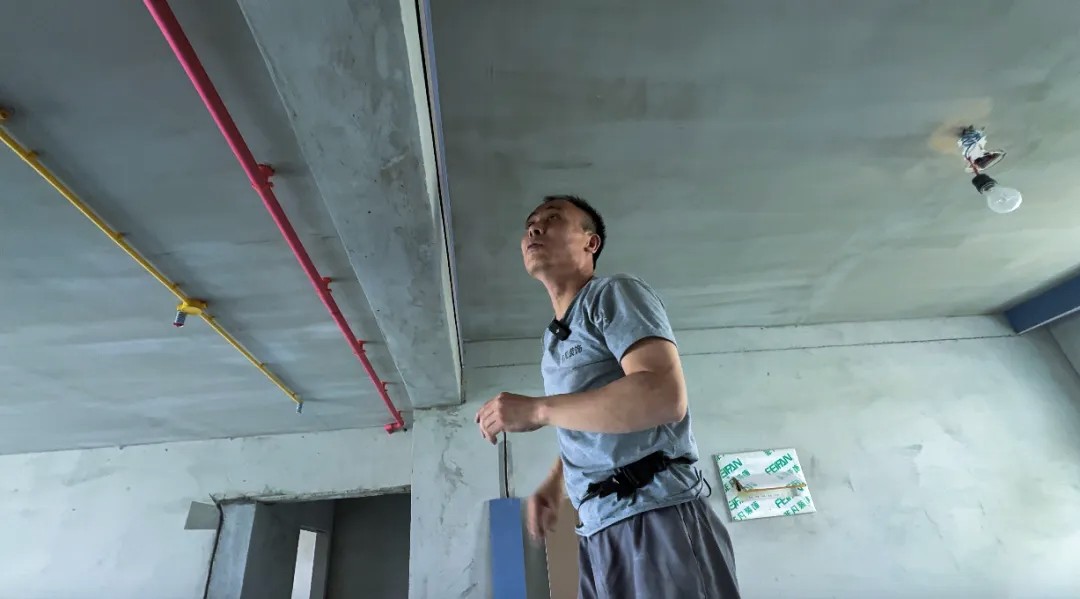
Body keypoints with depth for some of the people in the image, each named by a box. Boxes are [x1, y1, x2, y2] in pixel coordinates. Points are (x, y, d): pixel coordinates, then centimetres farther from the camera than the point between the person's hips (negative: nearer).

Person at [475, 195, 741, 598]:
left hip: (655, 520, -8)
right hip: (598, 533, 8)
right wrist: (552, 485, 11)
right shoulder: (553, 339, 18)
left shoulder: (614, 293, -6)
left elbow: (665, 396, -22)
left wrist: (537, 410, -19)